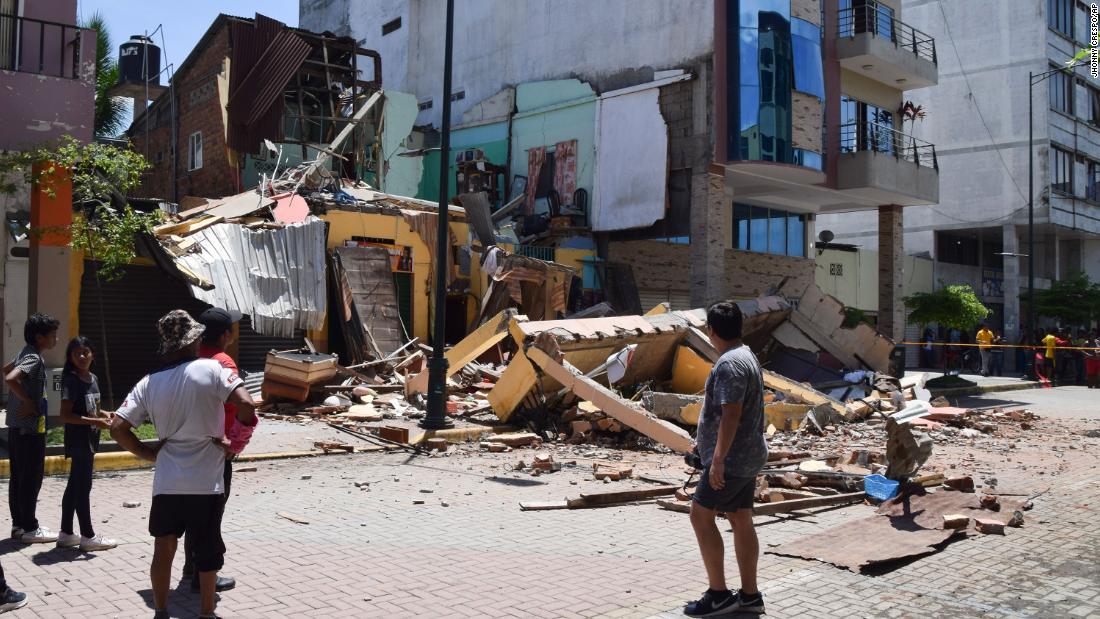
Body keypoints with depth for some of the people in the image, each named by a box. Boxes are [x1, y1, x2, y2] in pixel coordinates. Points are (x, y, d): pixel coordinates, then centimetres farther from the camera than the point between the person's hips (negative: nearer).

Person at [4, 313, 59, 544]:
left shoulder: (25, 353, 11)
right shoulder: (34, 359, -18)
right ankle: (30, 529, 3)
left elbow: (7, 370, 29)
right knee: (31, 479, -2)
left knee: (18, 477, 13)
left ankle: (18, 524, 21)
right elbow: (10, 378, -33)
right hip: (30, 428, -10)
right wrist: (28, 402, -21)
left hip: (16, 427, 10)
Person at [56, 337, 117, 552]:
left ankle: (66, 534, 23)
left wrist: (103, 414, 3)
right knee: (83, 487, -2)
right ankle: (88, 536, 5)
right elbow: (66, 415, -20)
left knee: (74, 486, 14)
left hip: (89, 439, 8)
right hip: (78, 440, -8)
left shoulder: (93, 378, 9)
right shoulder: (71, 380, -15)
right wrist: (95, 422, -24)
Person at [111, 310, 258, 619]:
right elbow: (246, 405, -22)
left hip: (166, 483, 3)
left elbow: (117, 428, -3)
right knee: (208, 551, 14)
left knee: (163, 550, 16)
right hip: (206, 481, -3)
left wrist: (149, 453, 7)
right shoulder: (211, 369, -11)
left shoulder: (148, 383, 1)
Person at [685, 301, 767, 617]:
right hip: (749, 455, 10)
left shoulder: (729, 363, -18)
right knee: (741, 520, 12)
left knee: (701, 515, -4)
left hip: (731, 458, -10)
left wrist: (718, 458, -26)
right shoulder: (747, 356, 14)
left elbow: (731, 414, -26)